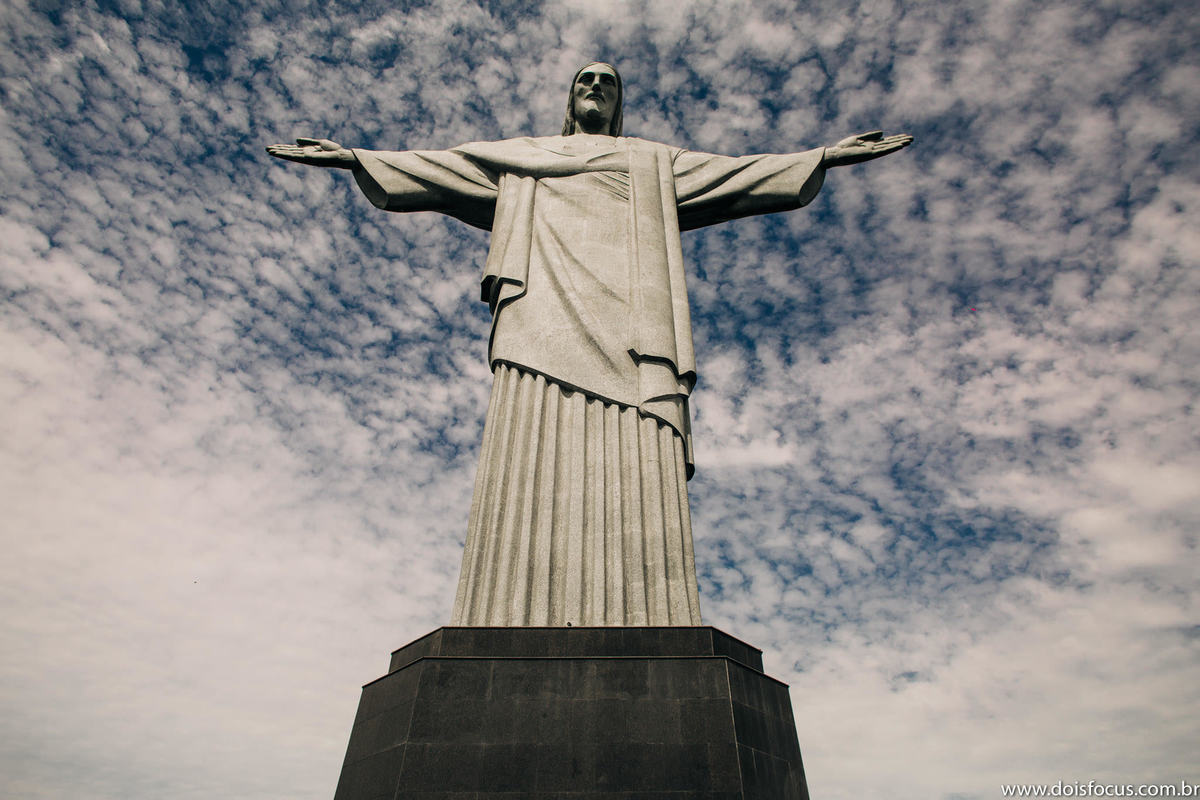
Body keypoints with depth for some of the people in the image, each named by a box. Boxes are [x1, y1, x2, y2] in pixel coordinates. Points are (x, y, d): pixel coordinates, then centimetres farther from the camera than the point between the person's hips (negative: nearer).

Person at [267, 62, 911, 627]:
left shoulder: (656, 163, 36)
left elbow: (742, 174, 29)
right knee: (530, 467, -21)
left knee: (634, 481, -20)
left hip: (626, 305, 0)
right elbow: (433, 169, 33)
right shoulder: (520, 157, 36)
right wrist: (352, 157, 27)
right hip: (544, 303, 1)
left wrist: (824, 156, 21)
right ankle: (514, 623, -29)